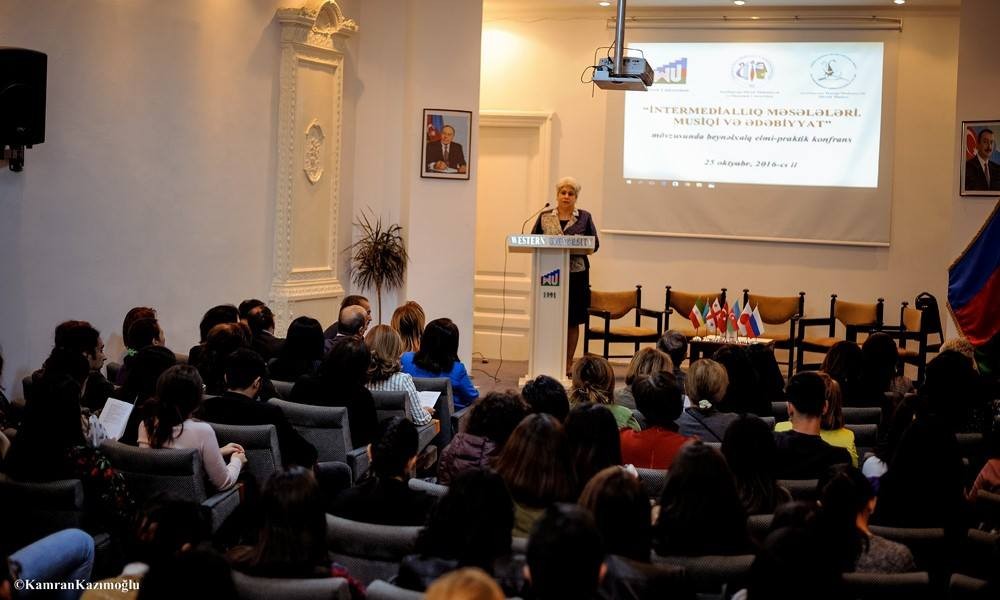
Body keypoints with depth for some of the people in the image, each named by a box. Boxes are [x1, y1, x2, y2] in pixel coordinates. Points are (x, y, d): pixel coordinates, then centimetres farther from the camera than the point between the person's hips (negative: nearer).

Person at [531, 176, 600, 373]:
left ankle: (568, 363, 12)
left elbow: (595, 244, 5)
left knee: (573, 320, 4)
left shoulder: (585, 217, 6)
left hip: (576, 274, 0)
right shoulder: (544, 217, 8)